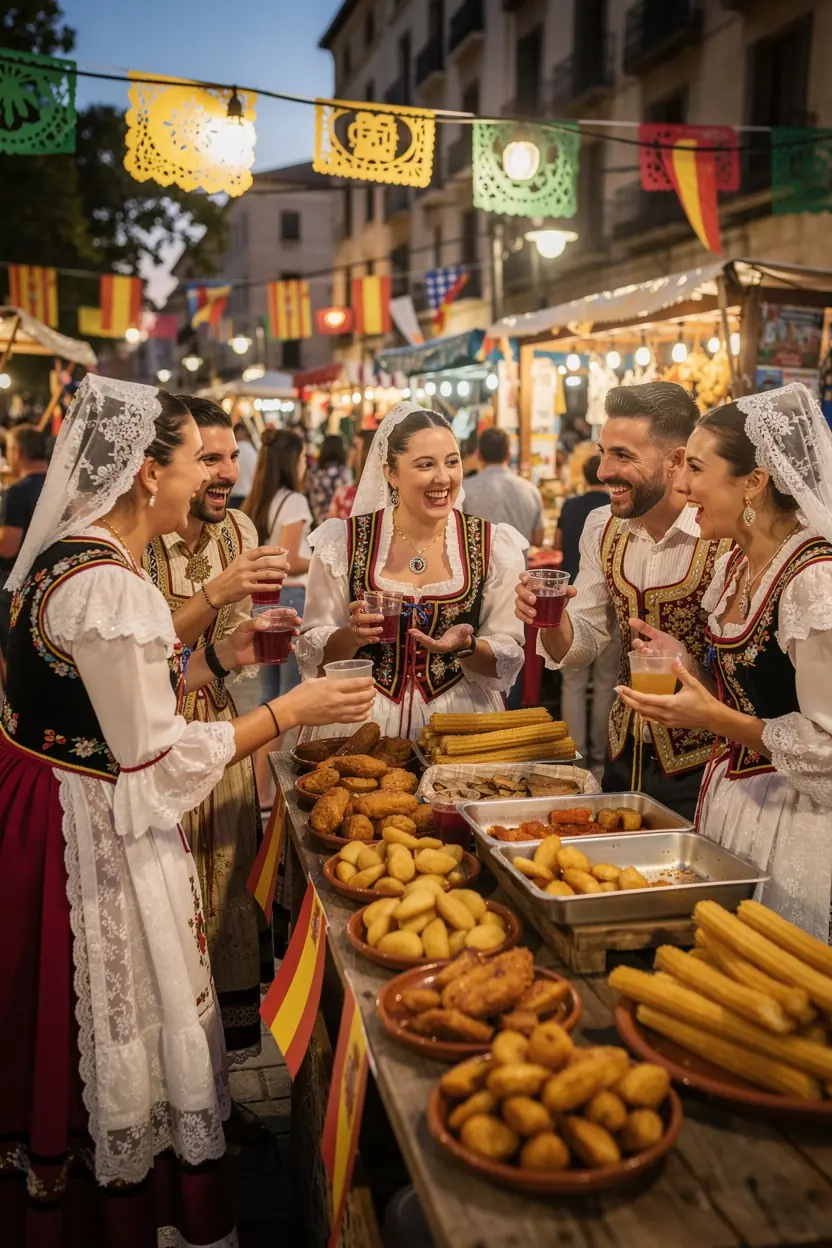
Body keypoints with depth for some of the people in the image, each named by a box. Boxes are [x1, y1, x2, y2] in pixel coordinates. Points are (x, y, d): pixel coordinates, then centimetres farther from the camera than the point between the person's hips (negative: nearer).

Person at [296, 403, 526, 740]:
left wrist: (466, 647, -16)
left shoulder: (495, 545, 0)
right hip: (363, 722, -1)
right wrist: (352, 635, -17)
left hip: (458, 722, 1)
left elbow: (509, 660, 3)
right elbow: (312, 654, 2)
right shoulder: (342, 542, -2)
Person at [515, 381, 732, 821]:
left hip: (700, 772, -5)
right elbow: (580, 649, 4)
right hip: (624, 756, 6)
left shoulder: (727, 538, -20)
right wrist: (553, 620, -15)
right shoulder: (602, 528, 0)